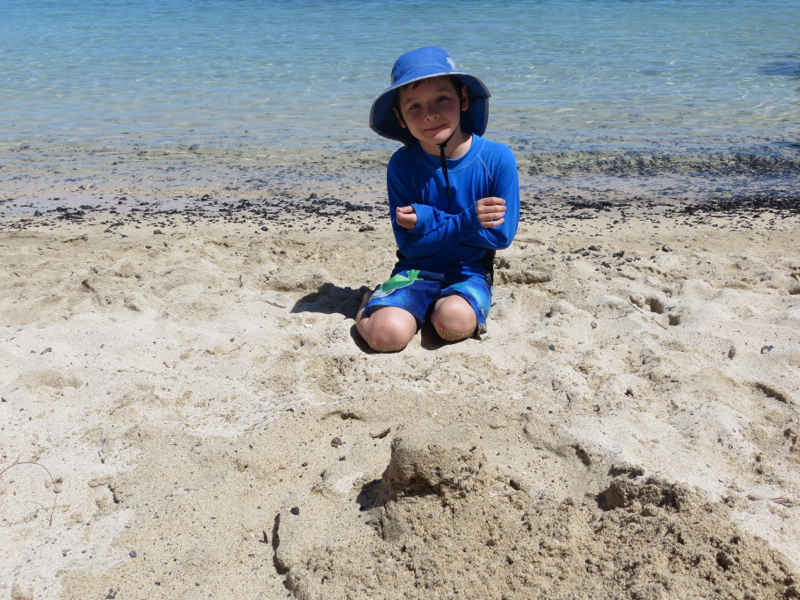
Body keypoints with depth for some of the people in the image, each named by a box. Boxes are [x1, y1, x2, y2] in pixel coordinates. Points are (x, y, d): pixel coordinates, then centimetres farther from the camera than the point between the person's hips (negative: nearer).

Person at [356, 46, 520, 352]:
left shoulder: (497, 159, -11)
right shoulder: (402, 165, -10)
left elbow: (501, 235, -12)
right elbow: (410, 244, -10)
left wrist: (426, 220, -18)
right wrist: (467, 220, -22)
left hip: (468, 272, 0)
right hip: (416, 269, 0)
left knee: (455, 322, -32)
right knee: (388, 334, -27)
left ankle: (439, 305, 3)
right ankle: (369, 305, 7)